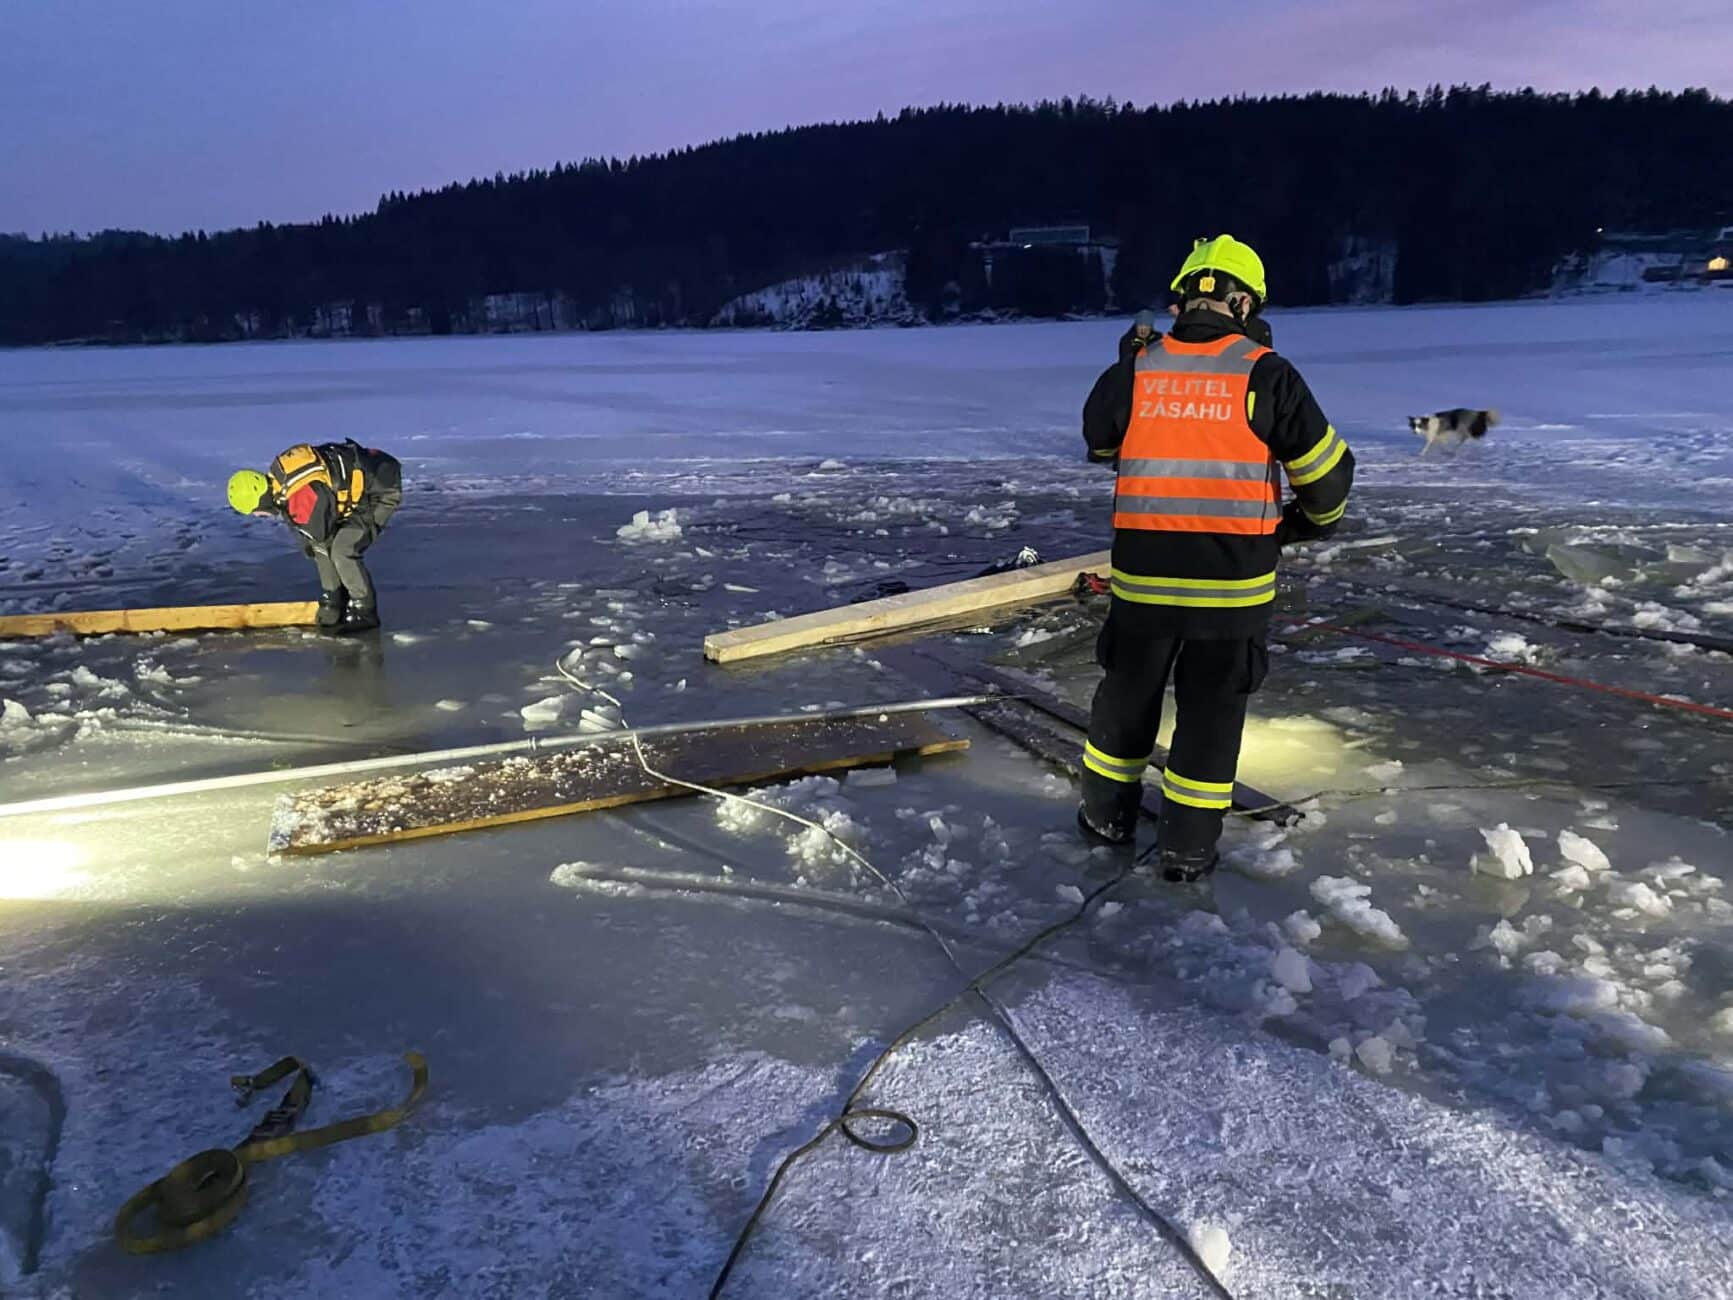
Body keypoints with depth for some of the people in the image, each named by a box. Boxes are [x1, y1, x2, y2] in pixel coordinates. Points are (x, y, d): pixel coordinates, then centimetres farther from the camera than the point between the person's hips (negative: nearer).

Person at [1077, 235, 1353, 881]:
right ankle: (1188, 845, 18)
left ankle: (1107, 813, 32)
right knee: (1212, 707, 10)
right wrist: (1313, 519, 19)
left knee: (1128, 690, 19)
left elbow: (1099, 443, 17)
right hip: (1233, 582, -2)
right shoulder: (1266, 374, -7)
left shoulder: (1133, 372, -2)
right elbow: (1327, 468, -2)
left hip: (1142, 575, 2)